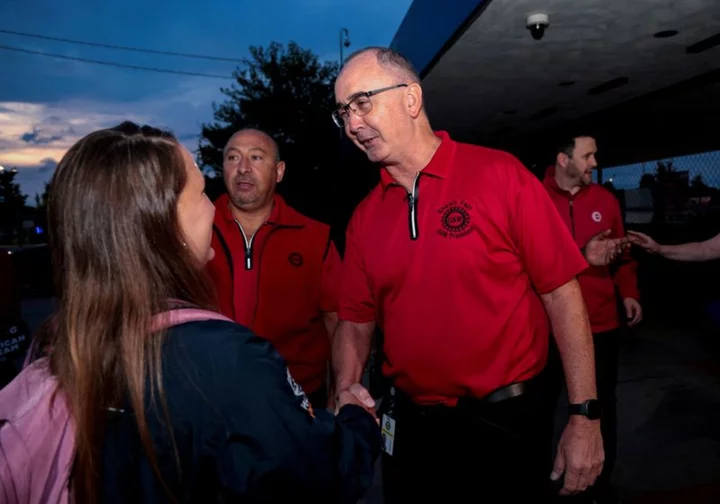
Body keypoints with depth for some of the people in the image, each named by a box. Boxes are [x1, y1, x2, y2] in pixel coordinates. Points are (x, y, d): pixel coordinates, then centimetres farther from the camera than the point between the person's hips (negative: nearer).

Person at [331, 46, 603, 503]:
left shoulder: (499, 175, -11)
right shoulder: (365, 217, 1)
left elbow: (561, 293, -10)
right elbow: (355, 324, 5)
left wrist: (585, 416, -10)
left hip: (505, 423, -3)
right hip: (409, 428, 4)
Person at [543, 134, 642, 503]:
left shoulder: (605, 199, 5)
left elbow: (622, 254, 11)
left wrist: (629, 292, -2)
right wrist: (581, 257, -24)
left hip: (602, 324, 3)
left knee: (602, 406, 17)